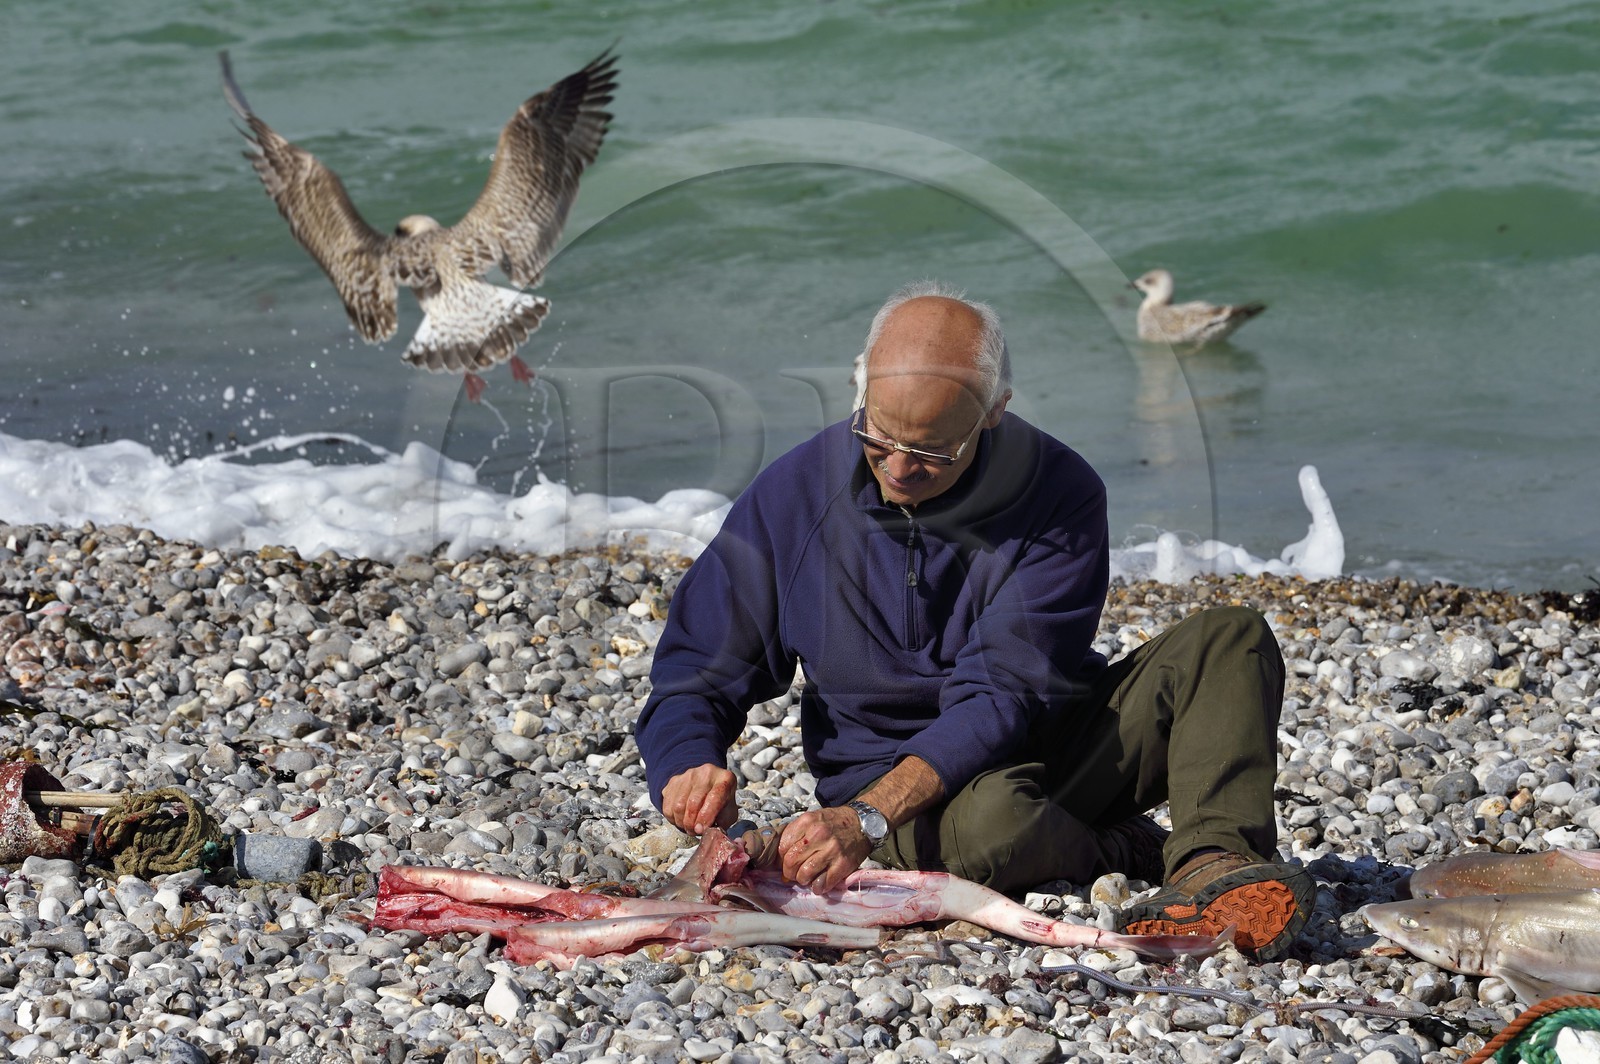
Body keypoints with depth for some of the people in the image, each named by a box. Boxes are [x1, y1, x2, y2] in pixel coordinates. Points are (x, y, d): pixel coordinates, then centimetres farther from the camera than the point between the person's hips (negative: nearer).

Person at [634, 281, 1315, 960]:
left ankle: (1213, 870, -39)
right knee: (990, 821, -38)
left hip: (1049, 744, 1)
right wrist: (688, 767, -25)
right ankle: (1129, 853, -8)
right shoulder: (793, 495, -8)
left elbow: (1004, 697, -22)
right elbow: (696, 675, -1)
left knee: (1230, 640, -20)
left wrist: (868, 818, -36)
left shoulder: (1059, 496, -15)